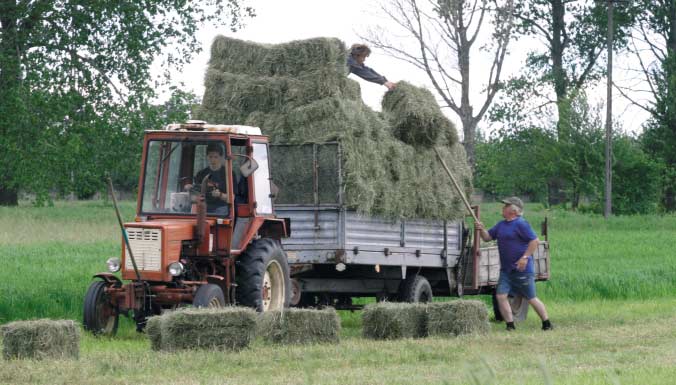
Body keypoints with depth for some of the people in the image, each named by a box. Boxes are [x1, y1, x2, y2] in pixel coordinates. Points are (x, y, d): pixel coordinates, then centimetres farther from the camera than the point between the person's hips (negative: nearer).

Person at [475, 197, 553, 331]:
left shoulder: (521, 224, -12)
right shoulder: (501, 225, 13)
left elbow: (535, 241, -17)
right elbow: (488, 237, 16)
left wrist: (525, 257, -23)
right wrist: (481, 229, -5)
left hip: (522, 270, -8)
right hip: (506, 270, 8)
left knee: (531, 299, 2)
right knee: (501, 296, -5)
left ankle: (546, 324, 15)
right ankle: (510, 325, 1)